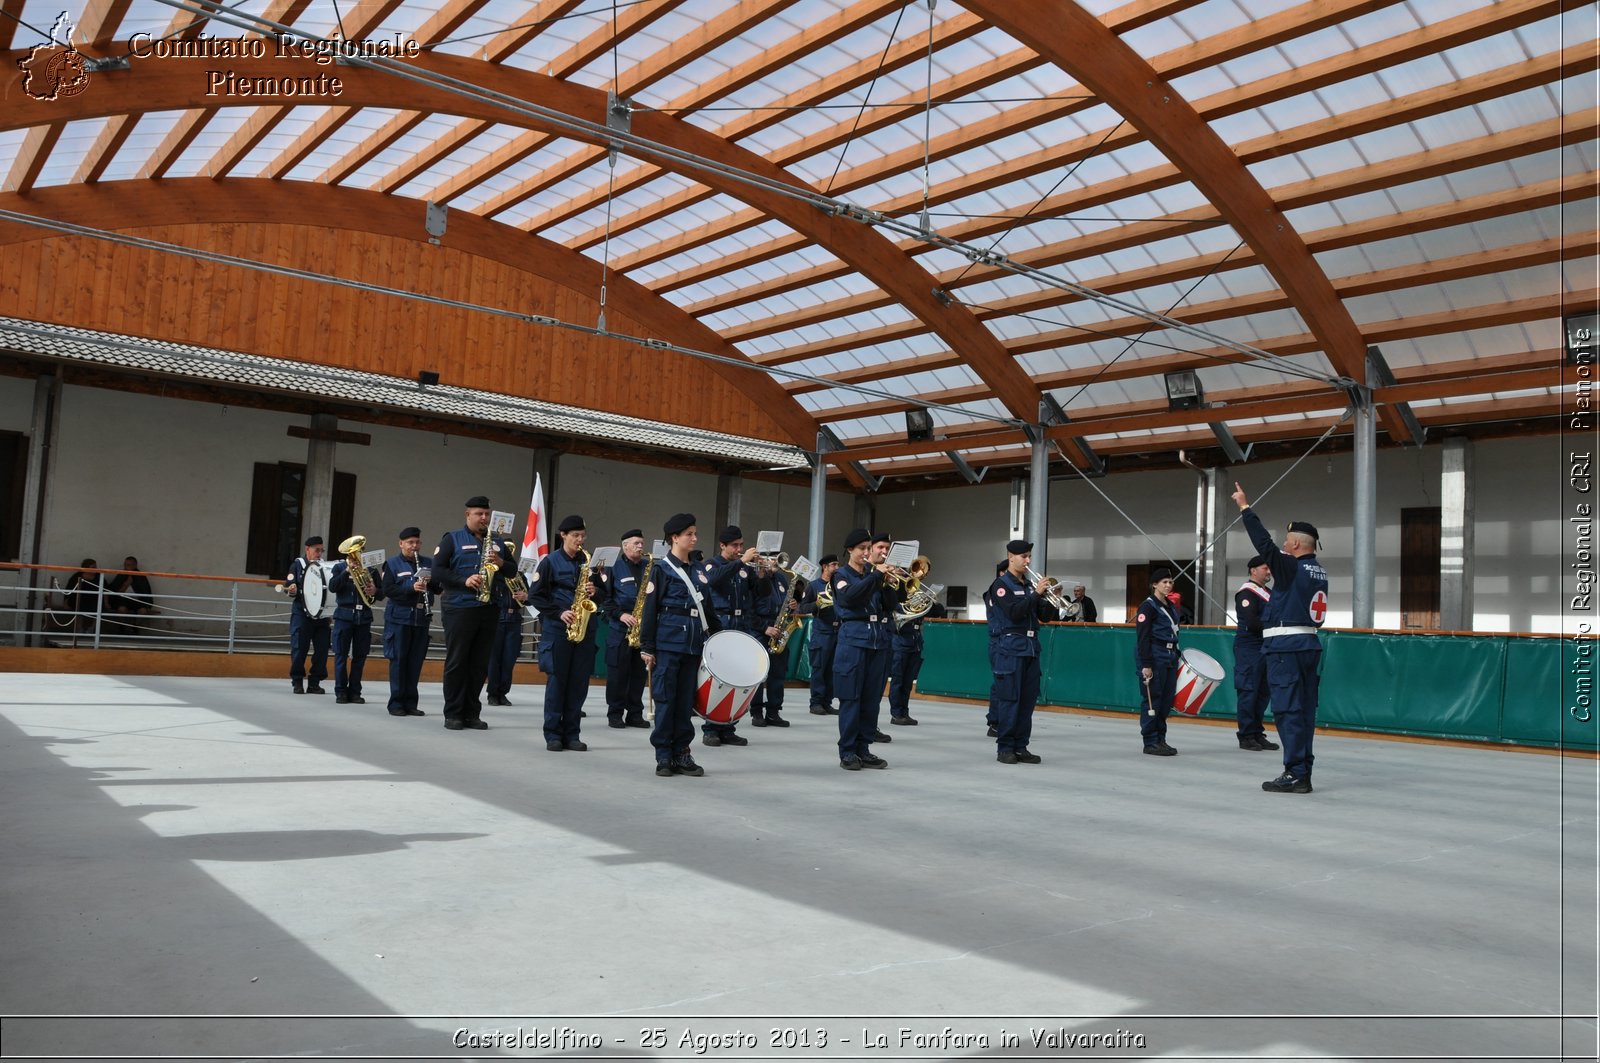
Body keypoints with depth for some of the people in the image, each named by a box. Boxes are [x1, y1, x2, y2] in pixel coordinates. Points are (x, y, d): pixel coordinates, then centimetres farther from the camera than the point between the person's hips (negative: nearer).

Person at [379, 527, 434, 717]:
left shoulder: (428, 564, 13)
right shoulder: (392, 564, 3)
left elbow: (438, 589, 12)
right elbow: (387, 590, -8)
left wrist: (430, 581, -10)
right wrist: (411, 588, -21)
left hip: (421, 618, 3)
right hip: (399, 618, -3)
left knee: (416, 662, 5)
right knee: (398, 661, 0)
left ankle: (410, 703, 11)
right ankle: (396, 703, 6)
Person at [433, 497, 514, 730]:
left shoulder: (496, 542, 17)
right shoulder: (452, 539, 3)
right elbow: (437, 569, -6)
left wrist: (502, 563, -4)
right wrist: (464, 581, -18)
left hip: (489, 610, 5)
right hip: (459, 609, -4)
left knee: (480, 664, 6)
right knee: (456, 662, -1)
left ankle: (472, 713, 13)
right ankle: (453, 714, 4)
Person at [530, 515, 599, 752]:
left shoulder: (588, 561, 12)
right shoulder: (550, 561, 0)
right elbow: (536, 596, -3)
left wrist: (593, 592, -5)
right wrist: (559, 613, -13)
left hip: (584, 628, 4)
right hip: (557, 628, -4)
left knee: (579, 682, 3)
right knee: (557, 680, -2)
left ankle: (572, 734, 11)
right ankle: (553, 734, 6)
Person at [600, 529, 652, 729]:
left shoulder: (649, 567, 13)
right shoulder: (614, 567, 1)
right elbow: (604, 597, -4)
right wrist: (620, 614, -15)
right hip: (620, 628, -4)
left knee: (639, 672, 6)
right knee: (618, 671, -1)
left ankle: (635, 714, 13)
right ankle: (615, 713, 8)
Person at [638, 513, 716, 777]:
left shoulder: (699, 570, 14)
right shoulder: (661, 568, -3)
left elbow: (707, 608, 21)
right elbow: (650, 609, -6)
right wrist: (647, 647, -9)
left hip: (694, 644, 5)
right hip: (668, 643, -5)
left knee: (686, 701, 8)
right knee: (665, 699, 0)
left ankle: (681, 753, 15)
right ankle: (663, 756, 7)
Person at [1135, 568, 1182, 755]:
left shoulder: (1172, 607, 16)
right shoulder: (1148, 606, -9)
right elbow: (1142, 637, -14)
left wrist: (1178, 655, 19)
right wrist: (1146, 665, -19)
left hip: (1170, 656, 8)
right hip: (1154, 657, -8)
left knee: (1167, 699, 9)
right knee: (1152, 699, -4)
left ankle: (1160, 739, 18)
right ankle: (1150, 742, 2)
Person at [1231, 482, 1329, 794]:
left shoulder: (1291, 567, -11)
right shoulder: (1319, 572, 12)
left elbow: (1264, 543, -12)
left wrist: (1245, 508, -6)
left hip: (1285, 647, -8)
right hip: (1310, 645, 8)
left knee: (1288, 710, -7)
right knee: (1304, 711, 9)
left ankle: (1296, 774, -8)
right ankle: (1302, 773, 13)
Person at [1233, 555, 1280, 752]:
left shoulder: (1269, 593, 20)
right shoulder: (1247, 592, -9)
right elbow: (1251, 622, -19)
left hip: (1266, 647, 9)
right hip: (1250, 648, -9)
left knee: (1263, 692, 11)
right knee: (1248, 692, -7)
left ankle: (1257, 734, 18)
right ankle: (1246, 736, -2)